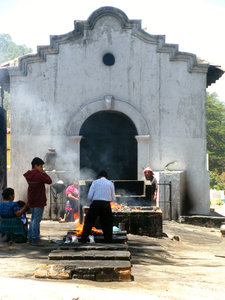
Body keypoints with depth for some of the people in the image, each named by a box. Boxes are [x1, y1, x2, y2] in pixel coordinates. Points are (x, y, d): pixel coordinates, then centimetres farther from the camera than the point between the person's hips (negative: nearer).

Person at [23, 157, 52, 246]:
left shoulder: (29, 175, 7)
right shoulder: (39, 175, -18)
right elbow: (49, 181, -12)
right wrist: (44, 173, -3)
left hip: (31, 201, 9)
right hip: (39, 201, -9)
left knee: (33, 219, 17)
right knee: (37, 219, -4)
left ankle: (30, 237, 21)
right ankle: (35, 239, -2)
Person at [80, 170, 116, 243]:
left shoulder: (95, 182, 8)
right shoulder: (110, 183, 11)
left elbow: (89, 196, 1)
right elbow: (113, 198, 10)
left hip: (96, 204, -1)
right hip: (106, 205, 1)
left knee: (89, 222, 7)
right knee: (107, 224, 10)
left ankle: (83, 240, 3)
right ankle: (108, 241, 7)